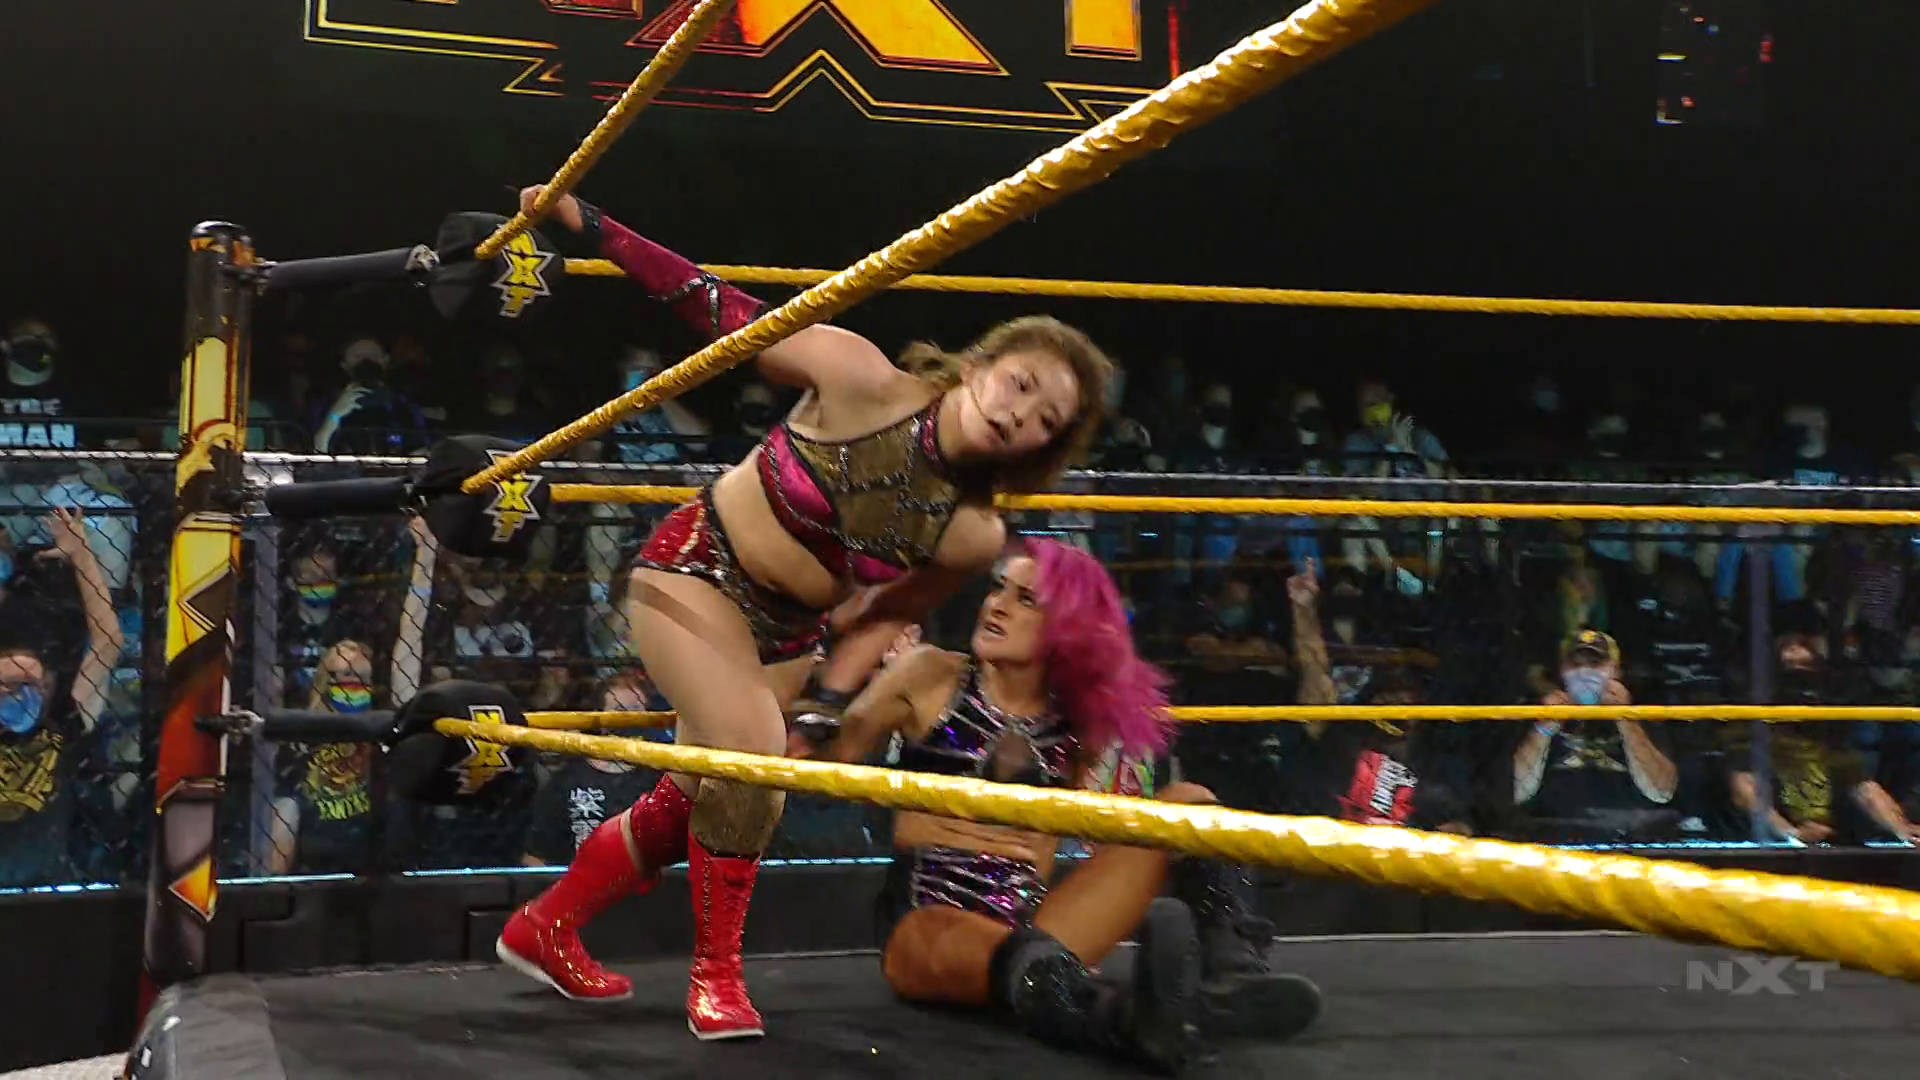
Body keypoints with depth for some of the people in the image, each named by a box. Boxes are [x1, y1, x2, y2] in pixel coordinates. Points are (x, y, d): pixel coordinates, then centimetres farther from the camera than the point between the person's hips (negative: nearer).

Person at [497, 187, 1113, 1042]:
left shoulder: (972, 537, -15)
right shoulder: (862, 382, -26)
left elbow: (886, 615, 1)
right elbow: (728, 314, -19)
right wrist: (587, 224, -18)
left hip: (786, 633, 6)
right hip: (695, 571, -5)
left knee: (694, 802, 11)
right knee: (752, 757, -24)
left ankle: (545, 928, 34)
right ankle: (716, 974, -4)